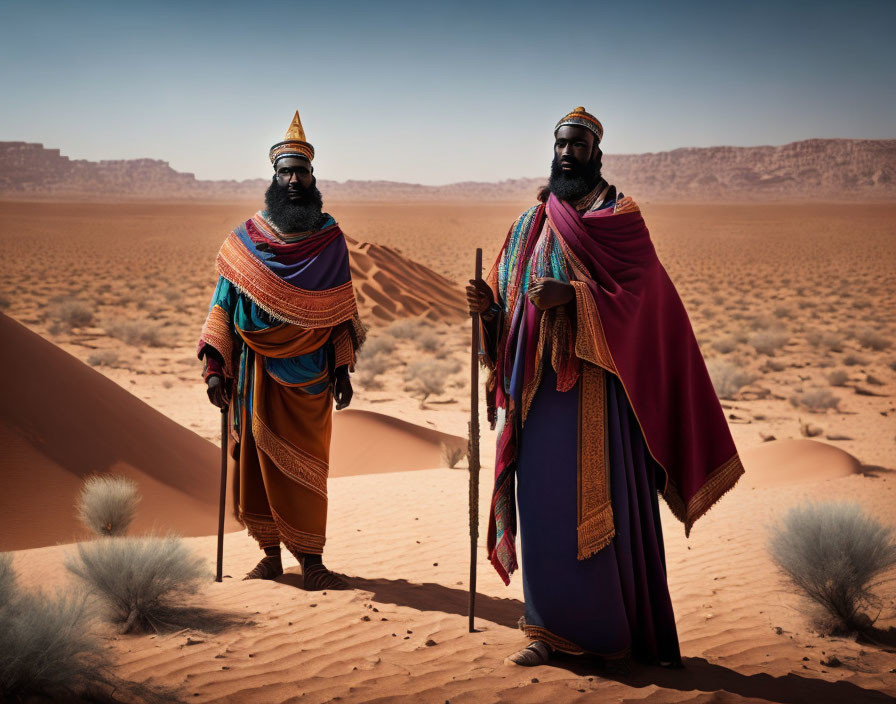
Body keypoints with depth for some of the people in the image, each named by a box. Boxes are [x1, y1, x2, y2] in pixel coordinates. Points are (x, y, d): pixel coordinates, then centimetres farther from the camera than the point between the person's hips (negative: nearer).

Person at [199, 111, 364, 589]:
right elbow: (223, 304, 3)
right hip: (256, 370, 1)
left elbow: (341, 309, 7)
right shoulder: (245, 238, 3)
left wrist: (342, 369, 2)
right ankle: (271, 554, 14)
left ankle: (310, 558, 8)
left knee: (305, 463, 1)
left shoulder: (329, 237, 5)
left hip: (308, 373, 0)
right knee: (256, 458, 3)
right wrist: (215, 366, -5)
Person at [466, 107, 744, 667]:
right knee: (543, 505, 4)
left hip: (595, 387, -5)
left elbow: (637, 294, -11)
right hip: (537, 387, 5)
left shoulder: (621, 217, 1)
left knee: (602, 502, -3)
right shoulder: (530, 223, 16)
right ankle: (550, 628, 13)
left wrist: (572, 297, -25)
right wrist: (488, 305, -6)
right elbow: (509, 301, 17)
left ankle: (618, 631, 11)